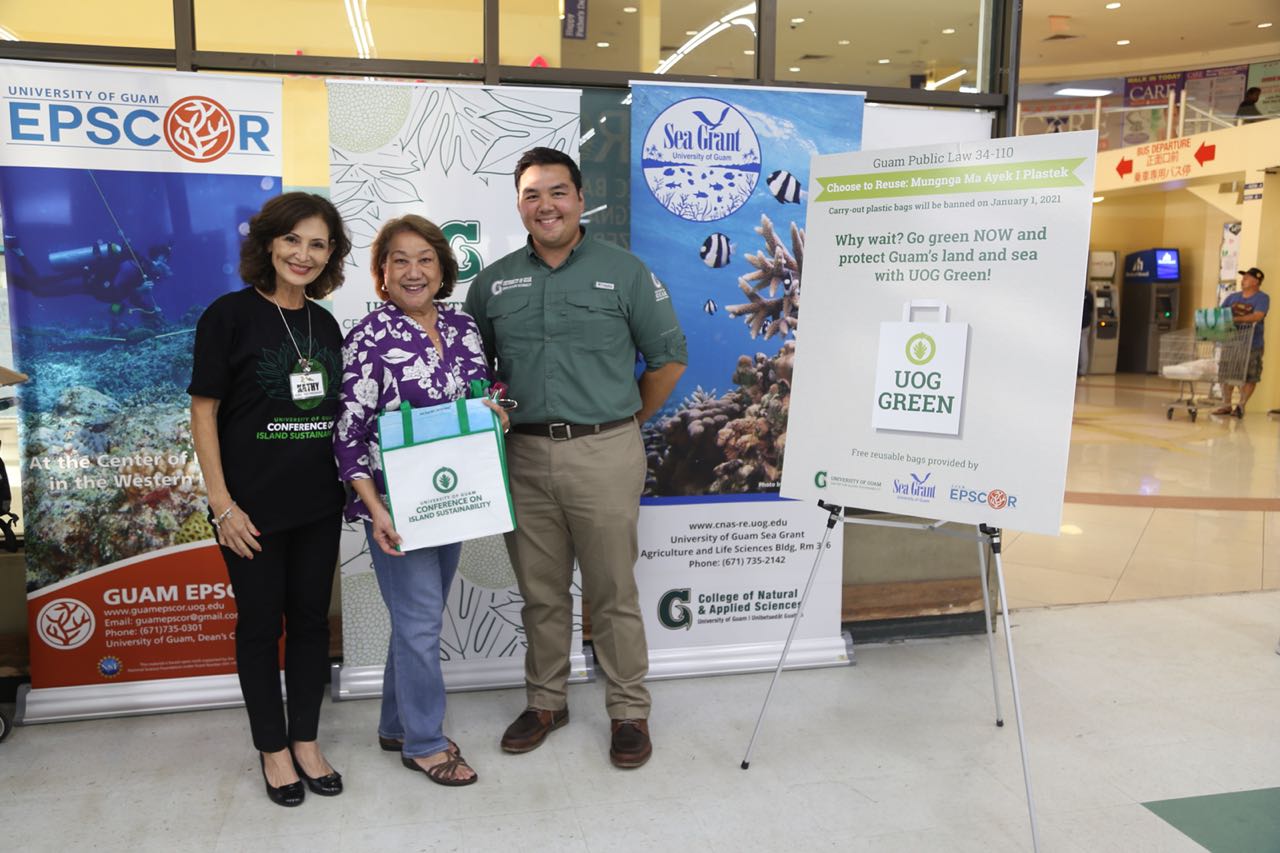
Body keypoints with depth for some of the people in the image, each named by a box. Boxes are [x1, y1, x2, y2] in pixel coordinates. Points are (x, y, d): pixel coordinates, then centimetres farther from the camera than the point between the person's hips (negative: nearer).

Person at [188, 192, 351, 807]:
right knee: (261, 624, 8)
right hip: (253, 507, -5)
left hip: (319, 503, 5)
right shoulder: (231, 315, -8)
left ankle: (306, 742, 28)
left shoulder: (325, 324, 8)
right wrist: (223, 505, -13)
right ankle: (273, 749, 25)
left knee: (311, 619, 12)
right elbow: (203, 413, -8)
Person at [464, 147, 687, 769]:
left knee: (613, 591, 5)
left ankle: (629, 710, 21)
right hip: (524, 455, 3)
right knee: (540, 591, 14)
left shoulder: (625, 272, 0)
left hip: (604, 454, -3)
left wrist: (624, 423, 6)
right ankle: (545, 701, 31)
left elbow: (668, 358, 4)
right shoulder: (494, 282, 9)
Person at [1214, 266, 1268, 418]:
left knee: (1249, 378, 1)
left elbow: (1257, 316, -21)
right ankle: (1226, 405, 17)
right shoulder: (1233, 297, 12)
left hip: (1252, 345, -5)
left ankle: (1241, 406, 9)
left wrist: (1235, 319, -33)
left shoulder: (1262, 298, -5)